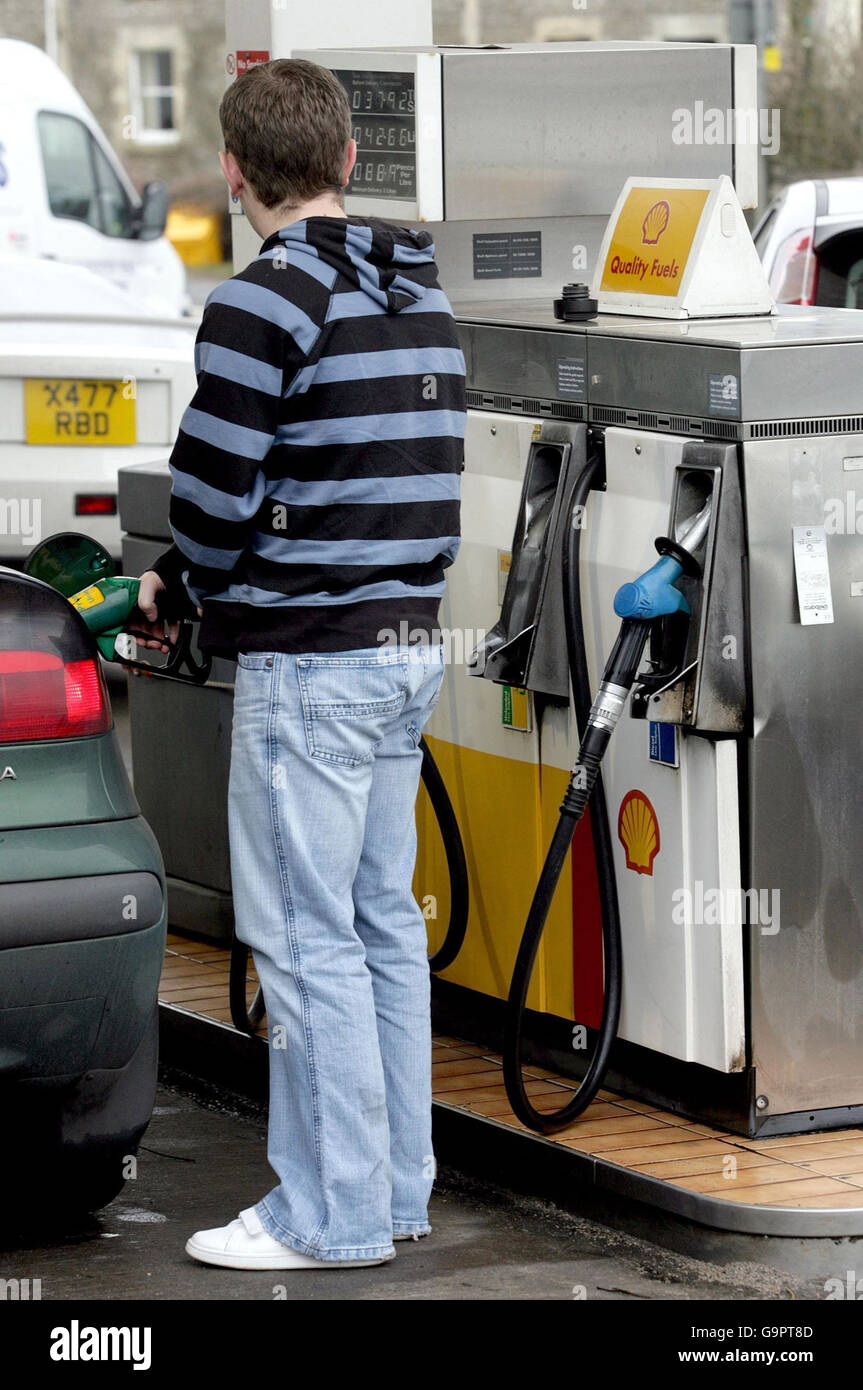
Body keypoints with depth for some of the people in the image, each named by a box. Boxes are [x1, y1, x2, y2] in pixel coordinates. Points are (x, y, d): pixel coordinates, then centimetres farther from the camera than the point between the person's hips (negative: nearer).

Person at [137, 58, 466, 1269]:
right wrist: (201, 587, 16)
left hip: (308, 664, -9)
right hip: (410, 646, 9)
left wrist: (176, 592, 6)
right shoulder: (426, 302, 12)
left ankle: (335, 1215, 1)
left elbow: (214, 497, -15)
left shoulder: (264, 303, -14)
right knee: (385, 922, 14)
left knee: (307, 940, -3)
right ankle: (397, 1187, 20)